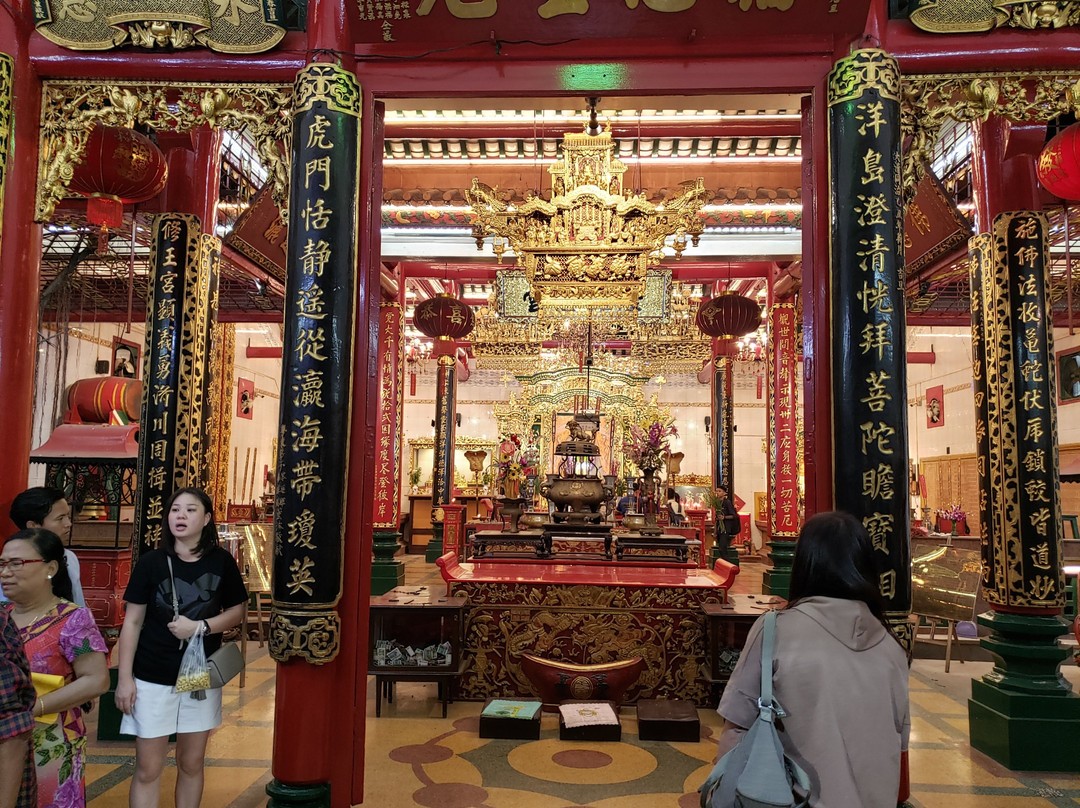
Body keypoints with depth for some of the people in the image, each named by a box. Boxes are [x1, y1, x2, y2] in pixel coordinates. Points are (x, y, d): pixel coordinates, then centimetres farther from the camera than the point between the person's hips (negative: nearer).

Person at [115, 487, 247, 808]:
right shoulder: (152, 562, -5)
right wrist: (124, 678, -5)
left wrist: (200, 627, -14)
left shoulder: (222, 562, -3)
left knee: (191, 764, 14)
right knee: (148, 769, 4)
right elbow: (132, 622, -2)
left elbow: (237, 611, 3)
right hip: (152, 678, -1)